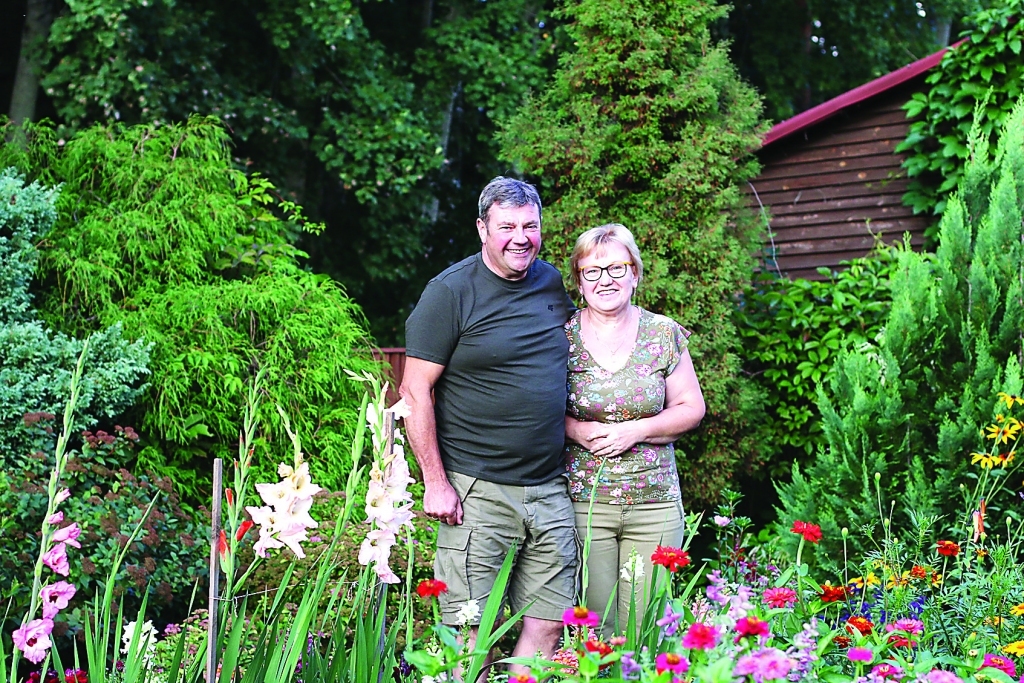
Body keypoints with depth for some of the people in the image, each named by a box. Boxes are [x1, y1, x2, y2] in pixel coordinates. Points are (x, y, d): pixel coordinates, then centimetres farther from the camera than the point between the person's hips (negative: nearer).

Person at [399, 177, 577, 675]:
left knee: (548, 625, 7)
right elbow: (415, 393, -8)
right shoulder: (450, 292, -6)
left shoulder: (552, 284, 10)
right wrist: (436, 483, -13)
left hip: (550, 490, 6)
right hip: (477, 492, -5)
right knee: (473, 634, -5)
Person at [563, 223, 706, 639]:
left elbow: (692, 409, 6)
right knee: (592, 628, -1)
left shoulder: (664, 334, 4)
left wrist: (636, 430, -8)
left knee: (645, 627, 1)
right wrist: (575, 429, -12)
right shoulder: (562, 335, 1)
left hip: (655, 502, 1)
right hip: (583, 500, -1)